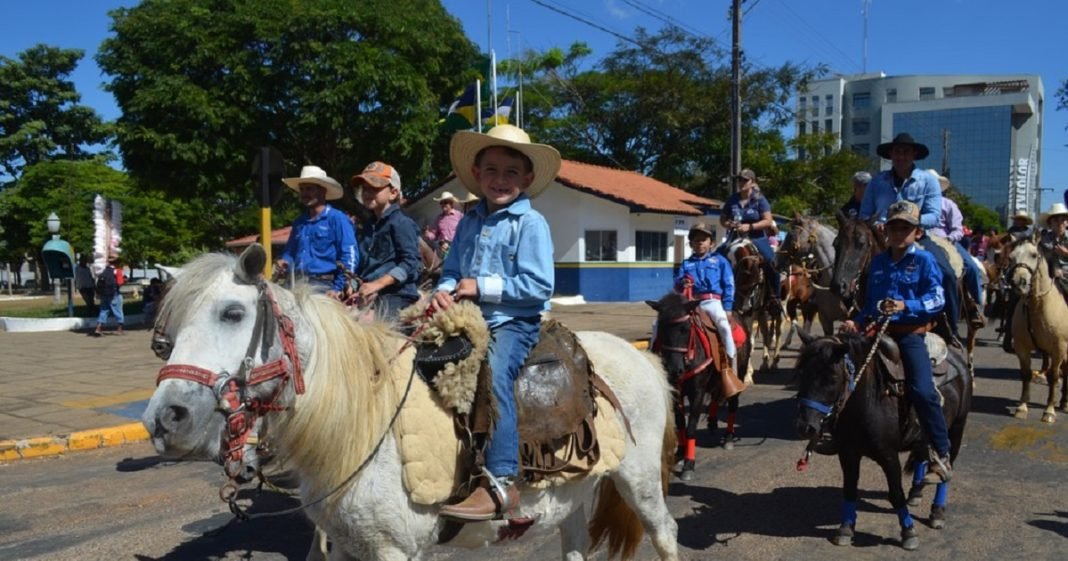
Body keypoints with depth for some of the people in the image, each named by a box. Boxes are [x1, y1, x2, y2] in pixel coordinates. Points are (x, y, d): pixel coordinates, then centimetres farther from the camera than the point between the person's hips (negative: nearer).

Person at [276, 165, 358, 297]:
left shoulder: (337, 219, -2)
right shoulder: (299, 222, 18)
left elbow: (349, 256, -9)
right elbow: (290, 250, 29)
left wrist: (338, 288, -14)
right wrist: (284, 262, 6)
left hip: (323, 284, -6)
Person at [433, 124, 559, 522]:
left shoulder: (531, 224, -6)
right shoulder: (469, 222, 13)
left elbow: (539, 286, -13)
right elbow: (452, 270, 17)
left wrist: (483, 287, -16)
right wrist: (445, 290, -7)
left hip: (514, 321, -7)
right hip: (469, 319, 7)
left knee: (494, 375, -30)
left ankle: (501, 483, -31)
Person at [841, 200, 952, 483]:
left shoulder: (924, 260, 0)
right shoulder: (878, 262, 15)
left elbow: (936, 299, -9)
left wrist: (906, 306, -24)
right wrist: (857, 322, 2)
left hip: (910, 333, -6)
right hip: (879, 331, 6)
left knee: (922, 390, -18)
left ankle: (942, 456, -6)